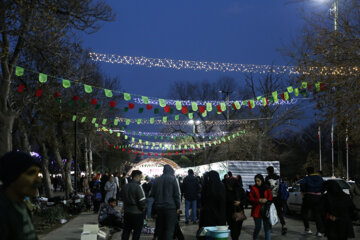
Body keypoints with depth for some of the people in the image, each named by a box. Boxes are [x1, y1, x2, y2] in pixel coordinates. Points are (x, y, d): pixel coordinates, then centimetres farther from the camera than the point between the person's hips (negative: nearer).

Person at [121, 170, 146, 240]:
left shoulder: (125, 186, 3)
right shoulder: (138, 186, -18)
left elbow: (122, 198, 12)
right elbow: (142, 201, -20)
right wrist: (143, 208, -1)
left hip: (127, 211, 6)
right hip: (137, 212, -6)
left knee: (126, 230, 15)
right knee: (137, 231, 5)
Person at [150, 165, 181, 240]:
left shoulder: (157, 180, 10)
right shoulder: (173, 179, -4)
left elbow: (152, 194, 13)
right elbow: (176, 194, -6)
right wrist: (178, 207, -1)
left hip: (159, 207, 5)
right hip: (170, 207, -5)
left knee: (160, 229, 13)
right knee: (169, 230, -5)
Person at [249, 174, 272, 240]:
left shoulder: (267, 188, 5)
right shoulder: (253, 188, 1)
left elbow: (270, 198, 5)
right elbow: (251, 199, -3)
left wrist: (266, 200, -16)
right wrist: (259, 200, -18)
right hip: (257, 211, -1)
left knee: (267, 227, 0)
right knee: (258, 227, 6)